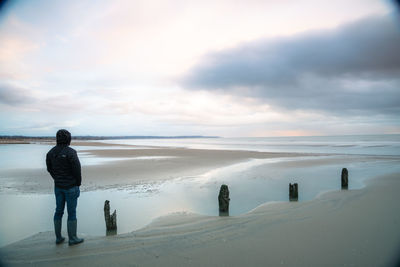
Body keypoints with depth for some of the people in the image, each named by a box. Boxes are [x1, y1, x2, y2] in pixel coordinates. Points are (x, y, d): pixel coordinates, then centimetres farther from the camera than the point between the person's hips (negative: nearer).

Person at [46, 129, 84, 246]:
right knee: (72, 212, 4)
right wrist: (78, 183, -2)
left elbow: (49, 169, 9)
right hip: (71, 187, -6)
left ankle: (58, 237, 27)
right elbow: (77, 169, -17)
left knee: (59, 211, 16)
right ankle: (72, 238, 14)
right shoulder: (70, 152, -20)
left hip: (58, 186, 7)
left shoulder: (51, 152, 1)